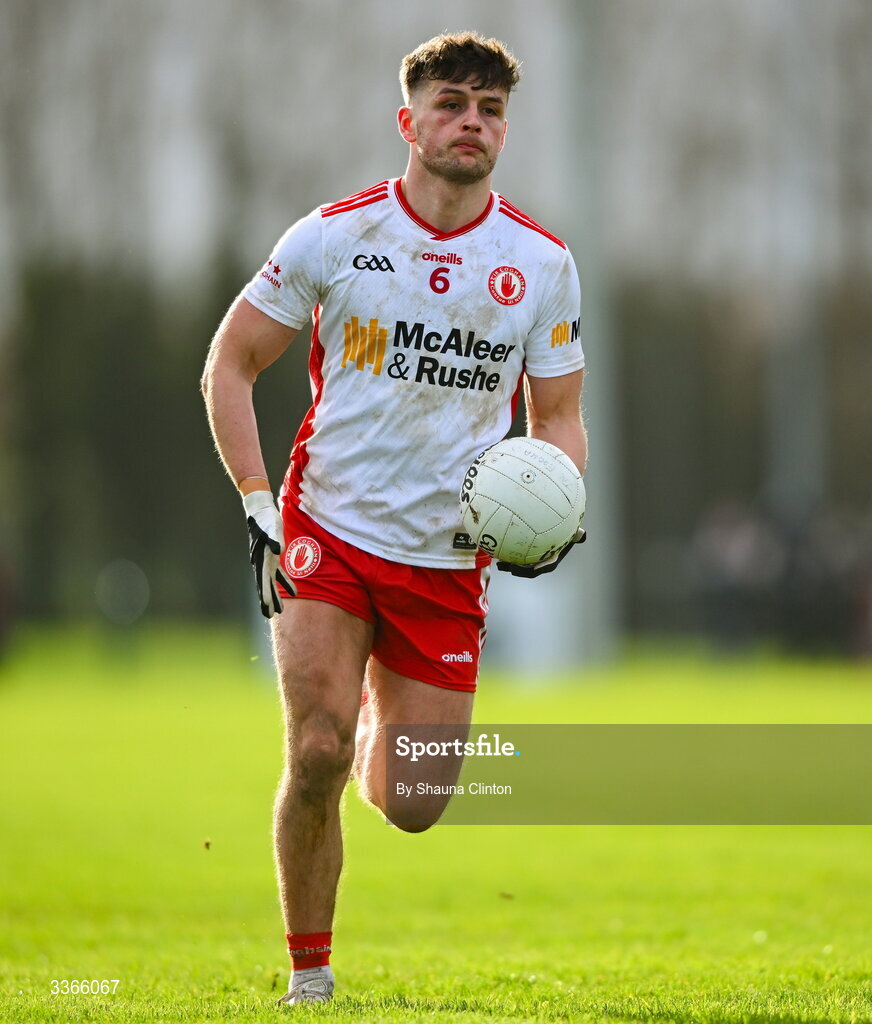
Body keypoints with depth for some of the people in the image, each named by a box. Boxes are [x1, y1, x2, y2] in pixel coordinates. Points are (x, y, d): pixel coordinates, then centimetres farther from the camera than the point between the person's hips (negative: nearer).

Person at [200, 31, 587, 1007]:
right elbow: (228, 366, 3)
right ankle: (308, 973, 0)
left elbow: (558, 416, 9)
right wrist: (257, 503, -7)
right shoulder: (334, 234, -5)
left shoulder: (543, 263, 1)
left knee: (413, 808, 4)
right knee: (317, 756, -18)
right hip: (327, 533, -2)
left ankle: (384, 729, 41)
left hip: (447, 560, 2)